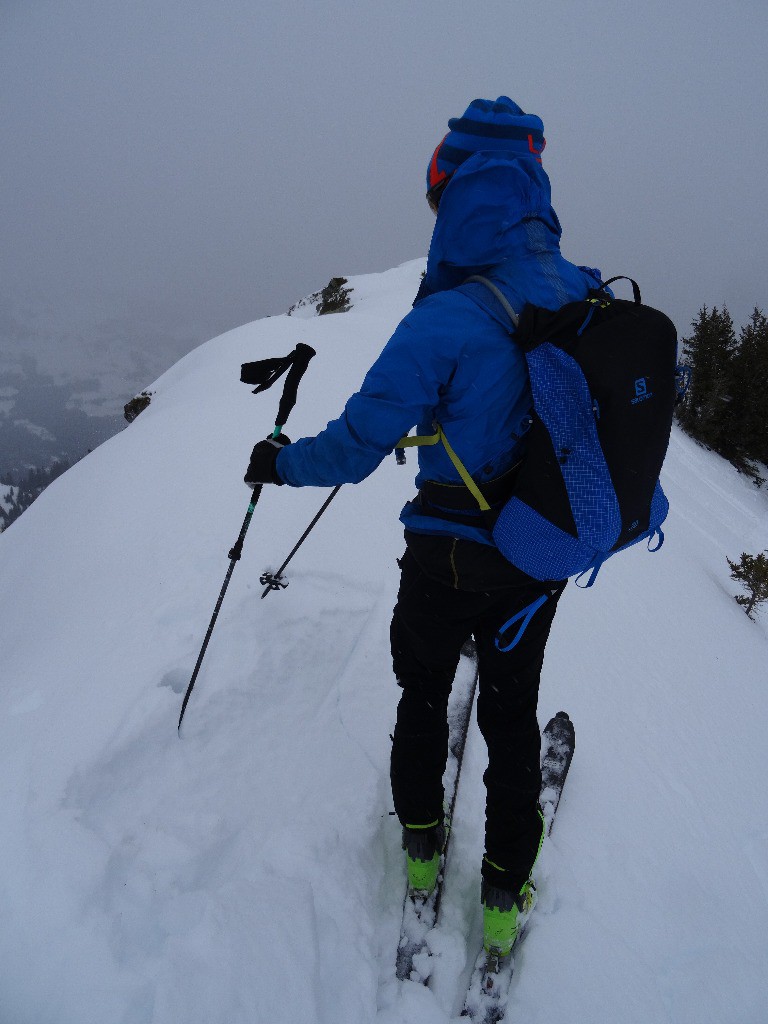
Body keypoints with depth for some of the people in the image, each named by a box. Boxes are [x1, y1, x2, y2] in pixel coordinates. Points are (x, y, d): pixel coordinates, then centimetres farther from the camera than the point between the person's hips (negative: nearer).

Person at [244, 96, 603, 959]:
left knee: (424, 698, 23)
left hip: (447, 562, -4)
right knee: (511, 713, 21)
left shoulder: (445, 322, -25)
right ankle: (505, 896, 36)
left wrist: (278, 462, -3)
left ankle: (421, 848, 43)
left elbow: (355, 446, -23)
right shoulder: (593, 299, -6)